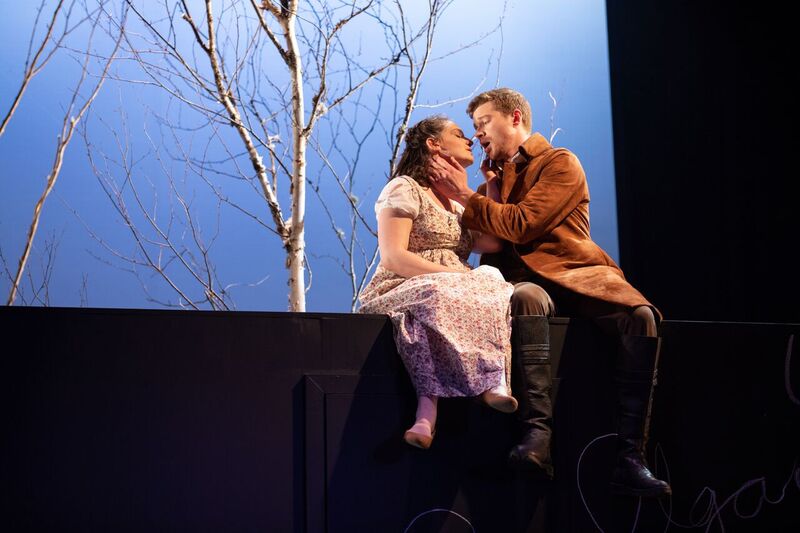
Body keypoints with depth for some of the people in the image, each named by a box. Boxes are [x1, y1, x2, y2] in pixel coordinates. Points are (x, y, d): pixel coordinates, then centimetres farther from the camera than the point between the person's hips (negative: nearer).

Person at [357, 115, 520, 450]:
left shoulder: (456, 205, 27)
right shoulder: (404, 189, 4)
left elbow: (493, 243, 7)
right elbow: (393, 257, -10)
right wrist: (457, 275, -19)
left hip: (454, 291, 6)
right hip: (403, 290, -6)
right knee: (439, 295, -39)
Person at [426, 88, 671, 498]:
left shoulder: (561, 163, 5)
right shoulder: (494, 175, 24)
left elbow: (521, 226, -10)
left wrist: (465, 197, -5)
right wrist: (492, 191, 3)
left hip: (574, 272, -2)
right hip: (525, 279, 2)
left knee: (640, 315, -31)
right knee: (526, 299, -37)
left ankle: (629, 460, -33)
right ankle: (538, 437, -48)